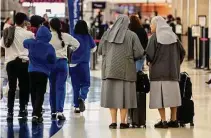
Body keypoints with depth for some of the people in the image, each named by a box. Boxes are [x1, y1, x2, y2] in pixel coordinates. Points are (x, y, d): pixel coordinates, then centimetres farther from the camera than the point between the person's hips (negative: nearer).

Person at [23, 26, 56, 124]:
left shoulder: (31, 43, -2)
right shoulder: (49, 47, -10)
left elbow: (24, 43, 20)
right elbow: (52, 61, -6)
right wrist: (49, 68, 13)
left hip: (32, 71, 3)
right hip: (43, 73, -3)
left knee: (33, 93, 16)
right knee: (40, 94, -2)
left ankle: (37, 114, 26)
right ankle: (36, 114, -17)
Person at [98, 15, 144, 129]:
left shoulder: (107, 34, 2)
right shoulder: (132, 35, -5)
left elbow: (100, 51, 6)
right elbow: (139, 53, -9)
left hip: (110, 69, 2)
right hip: (125, 70, -2)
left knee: (111, 93, 7)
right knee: (124, 94, 4)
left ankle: (113, 122, 5)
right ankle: (123, 122, 5)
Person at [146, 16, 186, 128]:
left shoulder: (154, 37, -9)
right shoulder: (173, 36, 5)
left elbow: (149, 55, -14)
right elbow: (182, 52, 6)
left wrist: (150, 61, 6)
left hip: (158, 71, -5)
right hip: (172, 71, 5)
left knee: (159, 95, 0)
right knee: (172, 94, 12)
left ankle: (163, 121, -3)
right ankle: (173, 120, 13)